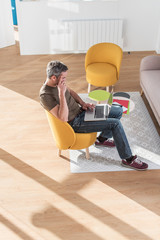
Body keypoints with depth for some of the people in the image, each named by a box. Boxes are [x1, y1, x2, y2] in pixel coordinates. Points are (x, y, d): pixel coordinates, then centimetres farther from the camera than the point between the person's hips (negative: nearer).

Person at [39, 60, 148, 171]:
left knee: (118, 111, 7)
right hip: (75, 123, -9)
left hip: (79, 110, 9)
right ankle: (128, 159, -2)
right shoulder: (45, 95, -28)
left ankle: (102, 139, 25)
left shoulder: (57, 82, -3)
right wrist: (61, 93, -38)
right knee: (115, 123, -17)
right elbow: (63, 118, -35)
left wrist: (83, 103, 2)